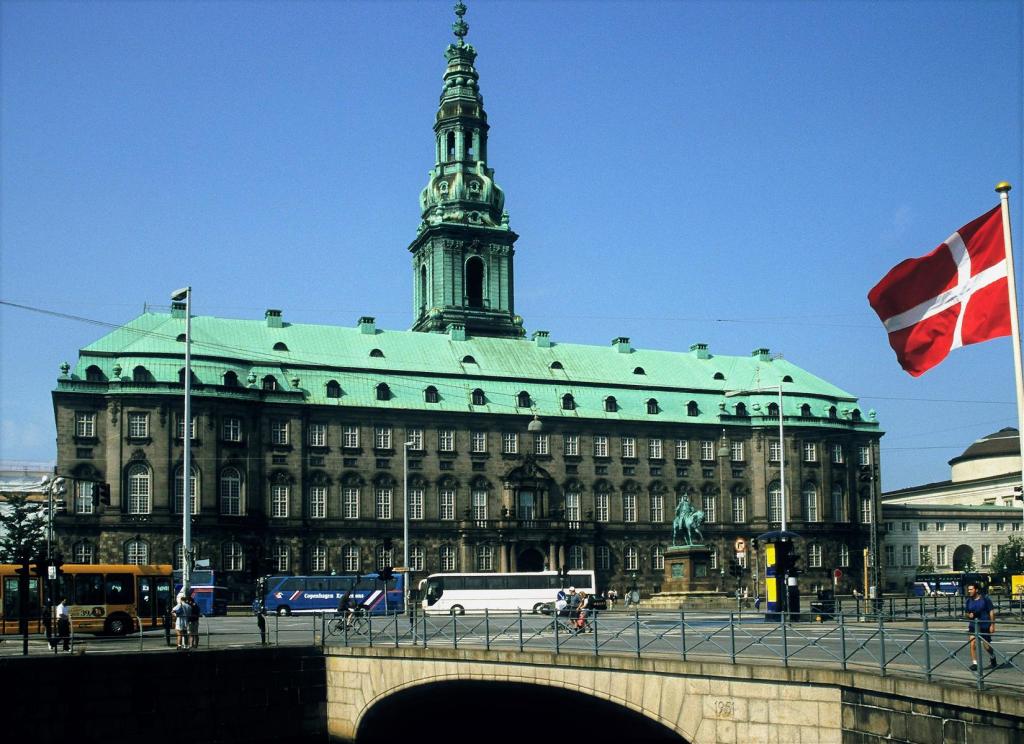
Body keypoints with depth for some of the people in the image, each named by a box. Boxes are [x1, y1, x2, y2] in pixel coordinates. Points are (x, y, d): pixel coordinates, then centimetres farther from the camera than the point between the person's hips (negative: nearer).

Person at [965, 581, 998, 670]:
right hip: (973, 625, 3)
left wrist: (992, 625, -10)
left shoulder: (985, 599, -8)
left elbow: (991, 612, -6)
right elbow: (966, 612, 14)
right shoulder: (968, 601, 4)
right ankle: (974, 663, -8)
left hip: (985, 625, -3)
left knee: (987, 646, 6)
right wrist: (969, 615, -9)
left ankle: (992, 658, 37)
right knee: (972, 642, -14)